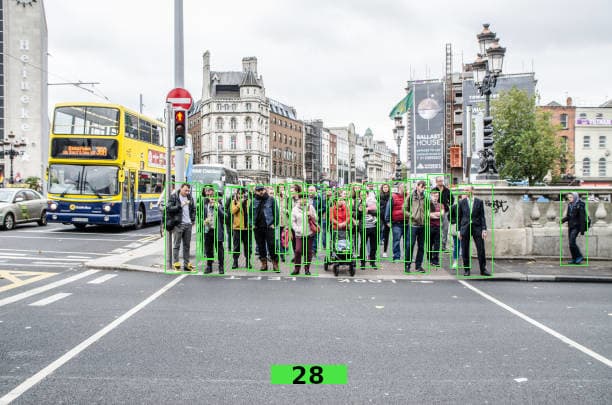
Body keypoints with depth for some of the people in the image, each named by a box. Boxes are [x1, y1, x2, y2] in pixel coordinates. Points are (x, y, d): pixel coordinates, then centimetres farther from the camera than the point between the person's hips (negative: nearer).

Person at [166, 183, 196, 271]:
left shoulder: (190, 198, 13)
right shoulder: (174, 197, -4)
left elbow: (193, 209, 25)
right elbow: (168, 209, -12)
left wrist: (193, 219, 13)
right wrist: (180, 206, -19)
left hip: (188, 224, 5)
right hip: (179, 224, -5)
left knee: (187, 245, 9)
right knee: (177, 245, -3)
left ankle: (186, 264, 15)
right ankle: (176, 264, 1)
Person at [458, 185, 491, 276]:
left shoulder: (479, 202, 3)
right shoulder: (461, 202, 5)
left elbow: (482, 216, 2)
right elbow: (459, 217, 7)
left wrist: (484, 229, -6)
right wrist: (459, 230, 2)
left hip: (477, 227, 0)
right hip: (465, 228, 1)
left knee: (481, 250, 0)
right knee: (465, 251, 3)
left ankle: (483, 269, 9)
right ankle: (466, 270, 13)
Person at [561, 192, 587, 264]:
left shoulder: (579, 205, -12)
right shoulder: (570, 205, 10)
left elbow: (582, 218, -13)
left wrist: (582, 229, -16)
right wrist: (563, 220, -3)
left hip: (576, 226, -8)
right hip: (570, 226, 8)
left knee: (572, 242, -14)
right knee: (571, 243, 8)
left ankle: (579, 256, 1)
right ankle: (574, 259, 15)